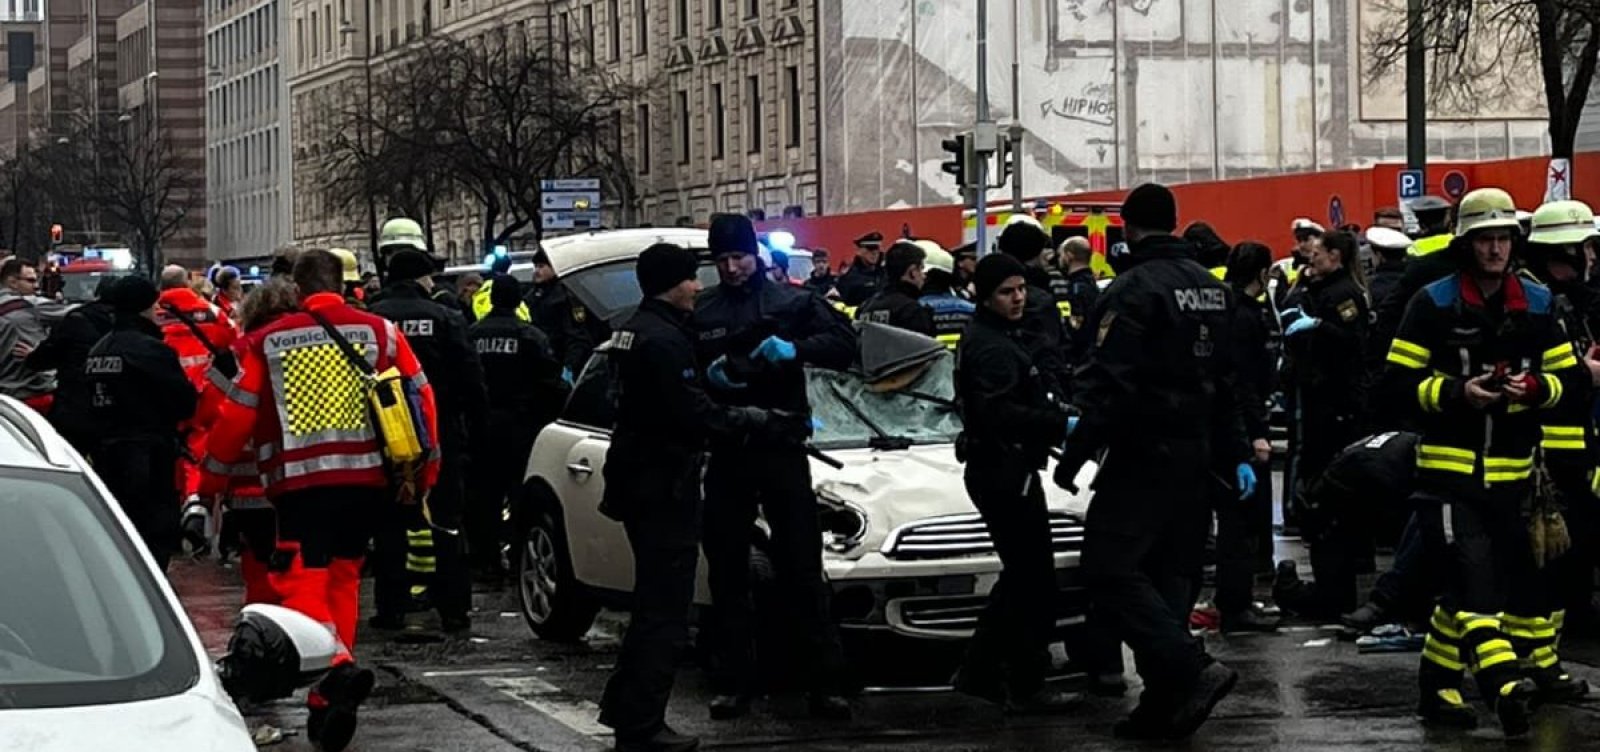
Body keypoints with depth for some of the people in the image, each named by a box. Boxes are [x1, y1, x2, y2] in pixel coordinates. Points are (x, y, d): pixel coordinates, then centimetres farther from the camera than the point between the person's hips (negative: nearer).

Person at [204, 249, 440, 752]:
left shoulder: (267, 343, 3)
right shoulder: (381, 333, 6)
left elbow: (238, 414, 2)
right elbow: (420, 399, 6)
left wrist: (214, 467, 18)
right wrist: (423, 475, 16)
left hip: (299, 480, -3)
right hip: (366, 478, 3)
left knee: (301, 582, -1)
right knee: (343, 579, 16)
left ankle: (336, 666, -29)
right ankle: (328, 701, 19)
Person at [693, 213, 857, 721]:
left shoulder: (791, 302, 4)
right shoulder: (700, 311, 8)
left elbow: (843, 344, -3)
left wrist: (795, 349, -19)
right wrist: (706, 374, -11)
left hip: (782, 449, -2)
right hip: (725, 453, 2)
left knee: (802, 568, -3)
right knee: (727, 571, 6)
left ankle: (825, 682, -1)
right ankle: (731, 682, 13)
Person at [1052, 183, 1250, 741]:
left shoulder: (1135, 288, -14)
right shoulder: (1211, 288, 14)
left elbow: (1110, 382, -21)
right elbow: (1228, 381, 19)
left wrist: (1075, 453, -17)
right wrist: (1237, 456, 22)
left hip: (1144, 452, -9)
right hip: (1194, 455, 9)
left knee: (1110, 568, -9)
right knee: (1168, 572, 11)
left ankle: (1192, 670, -20)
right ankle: (1165, 704, 10)